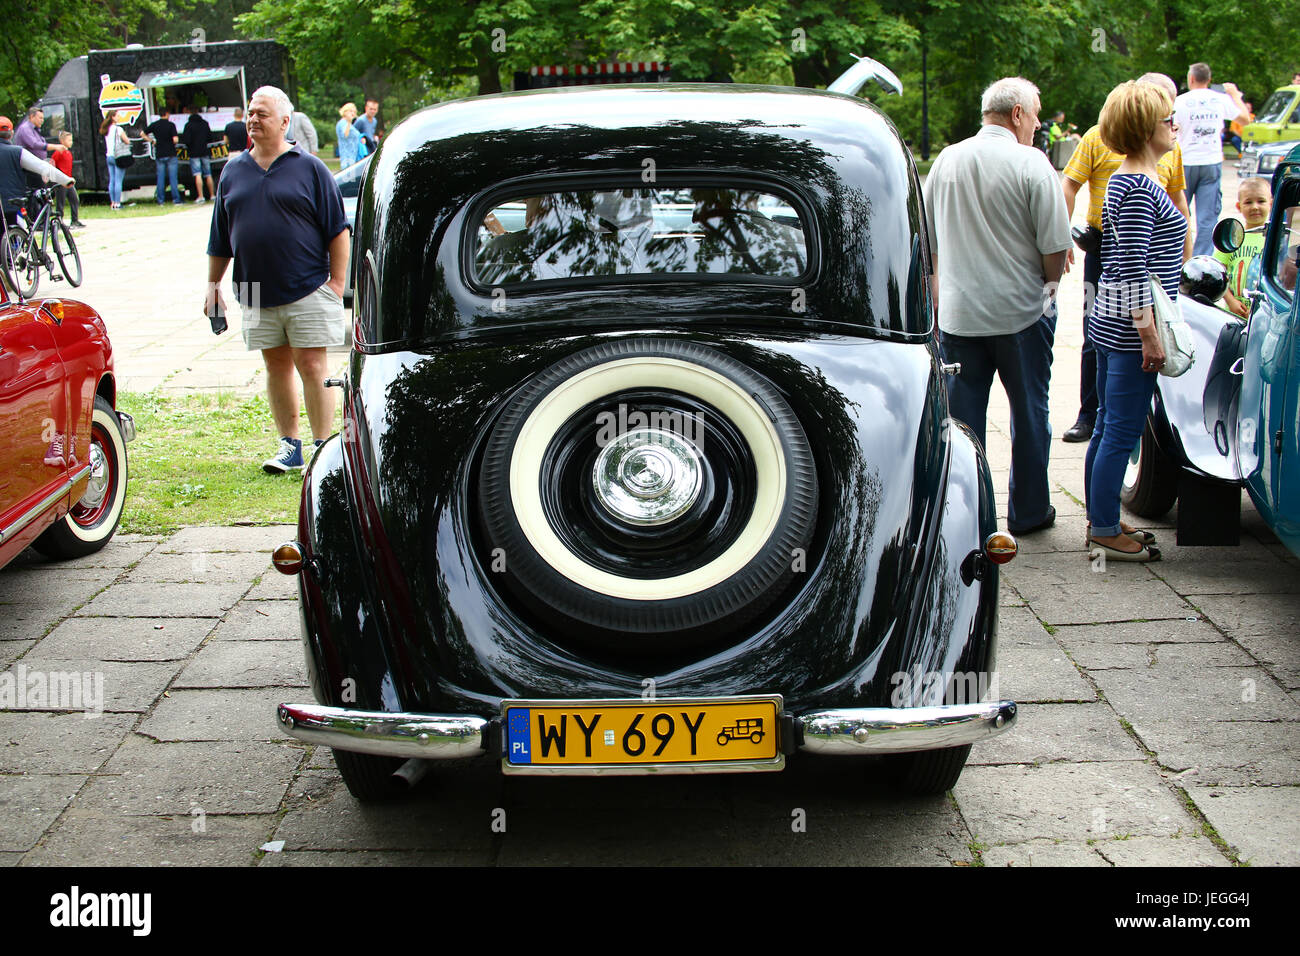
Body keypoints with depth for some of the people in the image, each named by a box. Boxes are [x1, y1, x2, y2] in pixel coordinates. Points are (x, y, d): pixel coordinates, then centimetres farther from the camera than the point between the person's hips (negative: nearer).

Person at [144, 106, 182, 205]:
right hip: (171, 155, -3)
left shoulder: (154, 125, 3)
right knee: (173, 178, 0)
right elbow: (175, 139, -17)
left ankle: (160, 200, 8)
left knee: (160, 178, 8)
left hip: (159, 155, 3)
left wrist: (152, 141, 13)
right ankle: (176, 200, -1)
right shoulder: (171, 125, -9)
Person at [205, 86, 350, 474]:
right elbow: (220, 239, 17)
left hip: (308, 291, -4)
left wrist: (337, 282, -8)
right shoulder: (233, 172, 12)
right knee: (276, 367, 10)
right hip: (257, 294, 5)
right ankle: (289, 446, 20)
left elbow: (339, 231, -2)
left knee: (312, 367, -3)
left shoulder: (309, 168, -1)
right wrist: (213, 286, 13)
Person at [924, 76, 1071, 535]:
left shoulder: (945, 161, 5)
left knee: (961, 416, 8)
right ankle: (1029, 511, 21)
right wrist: (1048, 286, 8)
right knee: (1029, 412, 11)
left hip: (957, 312, 4)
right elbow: (1055, 246, -12)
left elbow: (930, 241, 13)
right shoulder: (1030, 164, -11)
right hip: (1021, 311, -4)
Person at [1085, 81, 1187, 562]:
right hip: (1129, 327, -10)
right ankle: (1106, 532, 5)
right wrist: (1148, 333, -20)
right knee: (1122, 431, -3)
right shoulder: (1140, 188, -17)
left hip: (1111, 322, 10)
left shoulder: (1125, 179, 15)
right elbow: (1132, 269, -21)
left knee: (1109, 426, 15)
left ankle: (1101, 523, 24)